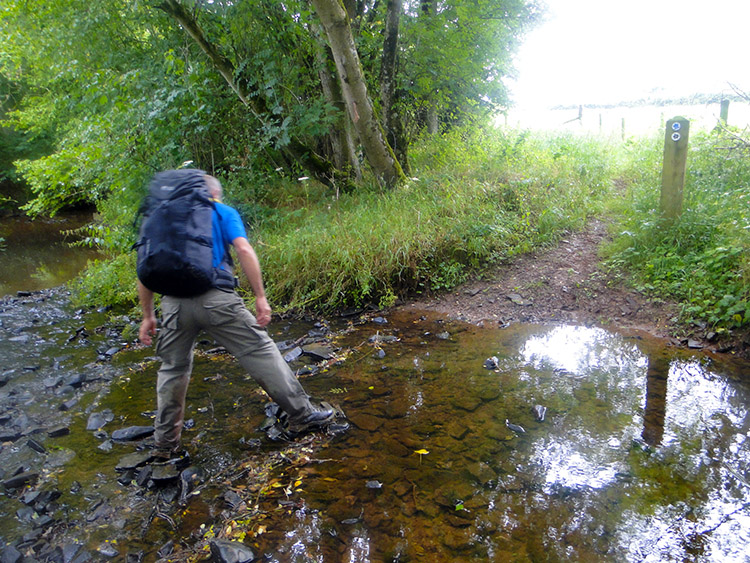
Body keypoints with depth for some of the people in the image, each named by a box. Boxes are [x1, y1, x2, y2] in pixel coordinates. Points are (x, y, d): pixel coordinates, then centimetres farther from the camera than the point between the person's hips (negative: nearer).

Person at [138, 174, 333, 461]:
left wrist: (147, 316, 23)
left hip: (173, 302, 4)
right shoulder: (222, 212, 15)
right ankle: (301, 415, 9)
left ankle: (165, 444, 28)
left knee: (172, 369, 18)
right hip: (216, 296, -3)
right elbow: (244, 250, -3)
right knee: (259, 352, 4)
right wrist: (261, 297, -4)